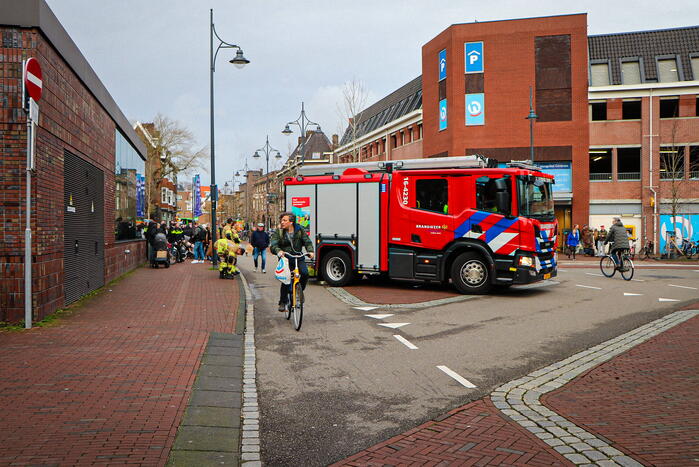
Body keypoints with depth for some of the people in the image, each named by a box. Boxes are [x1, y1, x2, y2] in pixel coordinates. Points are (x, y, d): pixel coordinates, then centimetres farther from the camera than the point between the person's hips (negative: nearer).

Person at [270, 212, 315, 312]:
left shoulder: (300, 230, 2)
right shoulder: (278, 232, -2)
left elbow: (307, 241, -1)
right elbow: (273, 245, -12)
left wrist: (310, 251, -22)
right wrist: (278, 251, -35)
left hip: (298, 257, 1)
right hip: (285, 258, -1)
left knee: (305, 273, -23)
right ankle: (283, 302, 4)